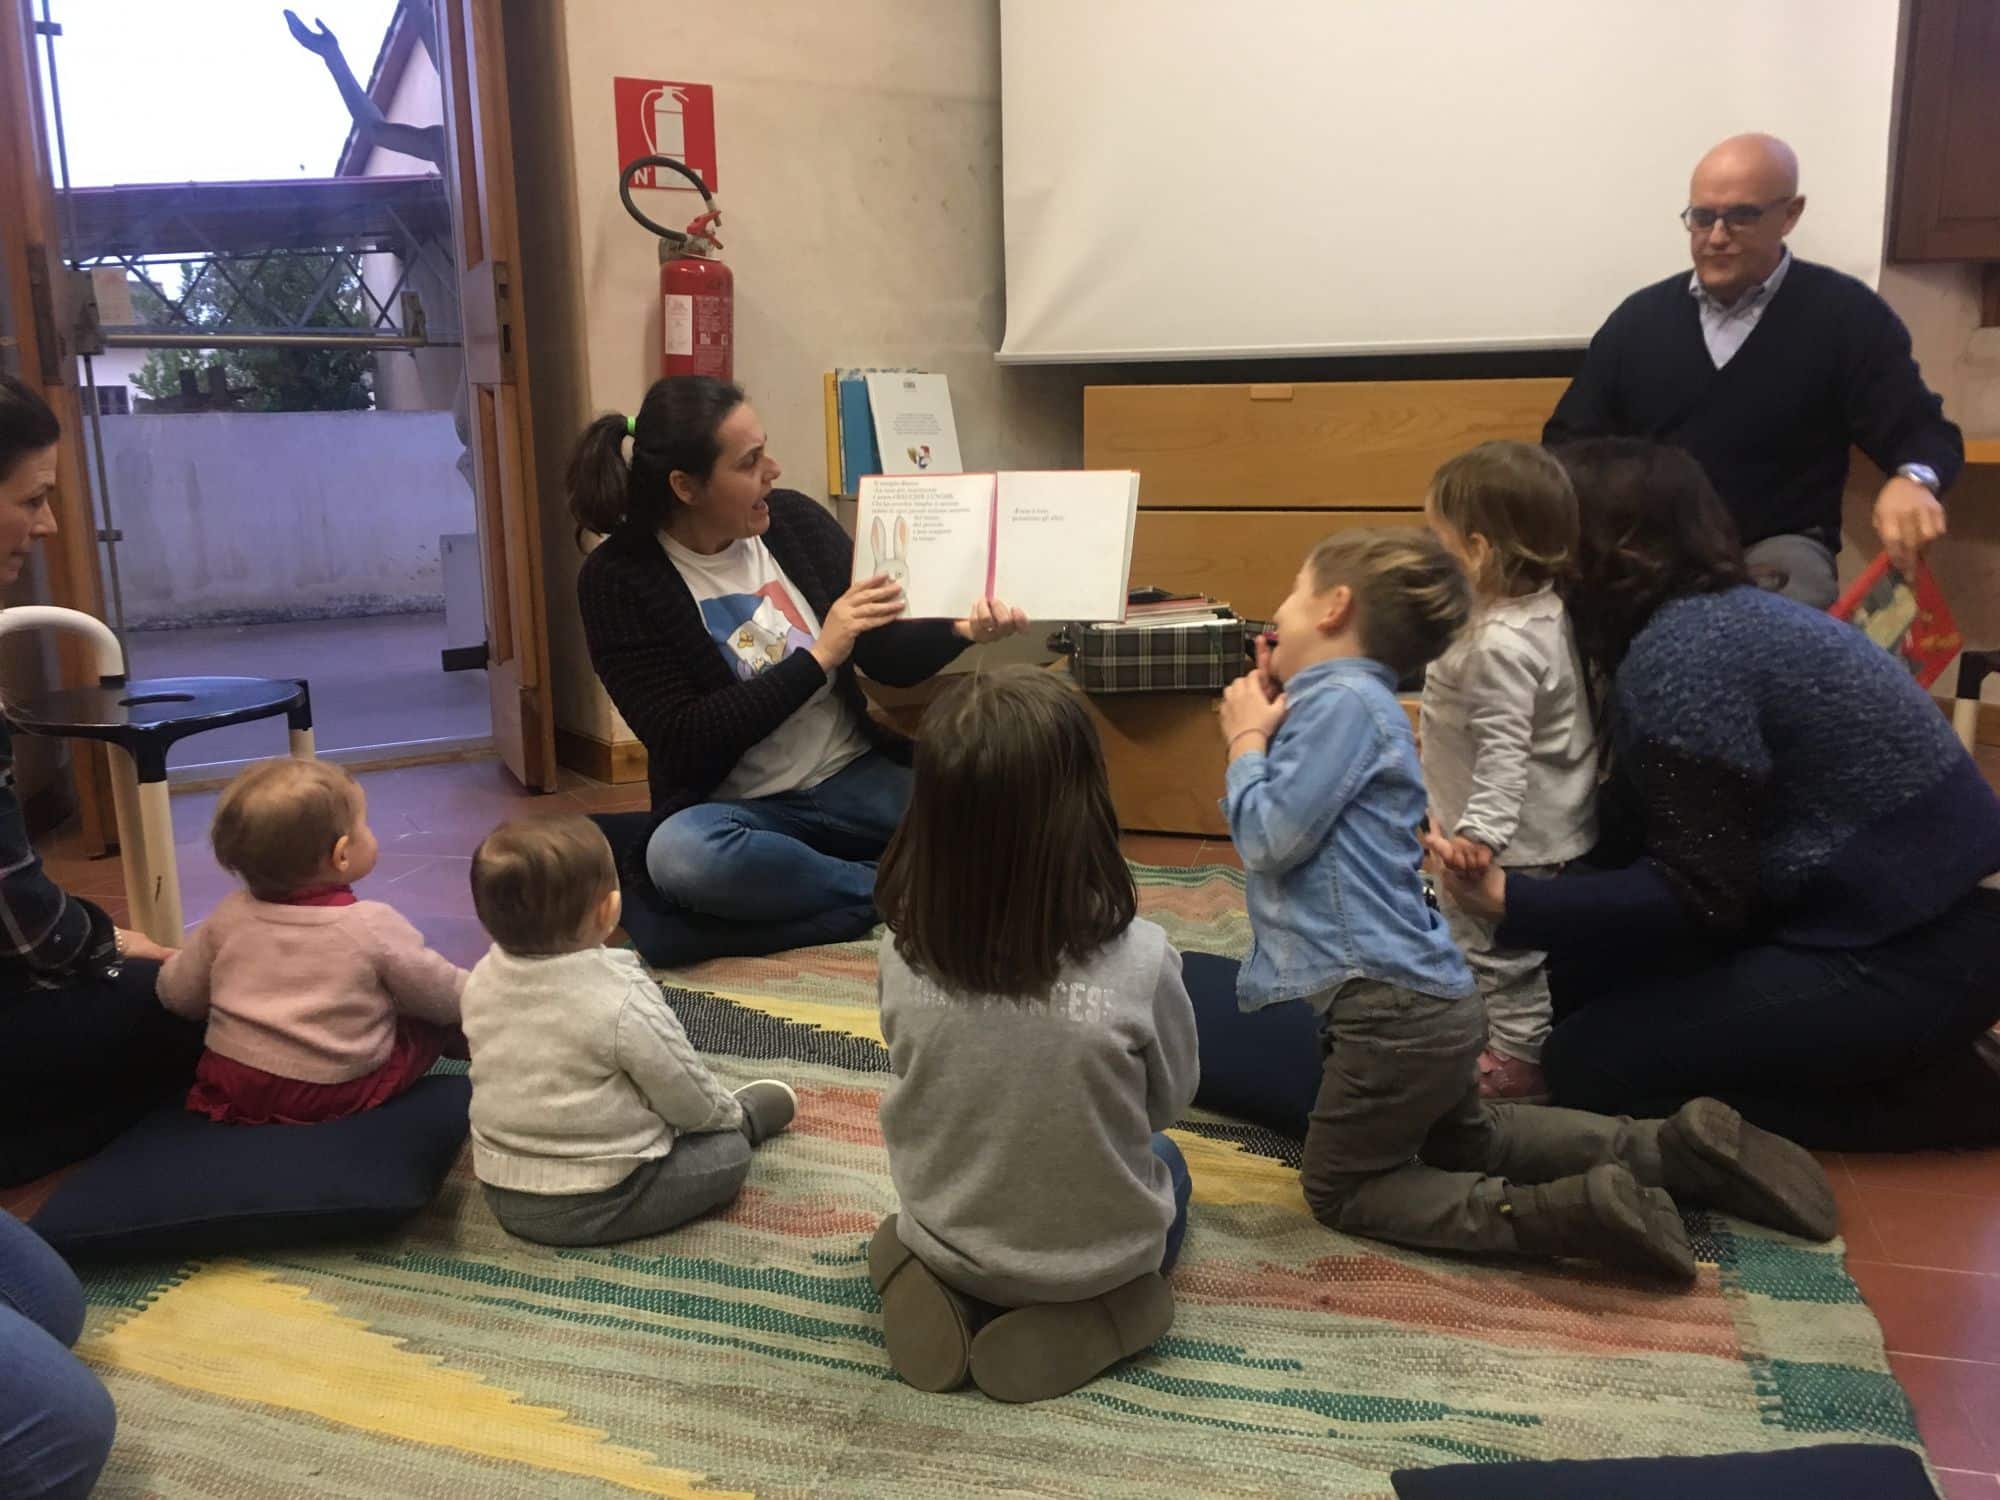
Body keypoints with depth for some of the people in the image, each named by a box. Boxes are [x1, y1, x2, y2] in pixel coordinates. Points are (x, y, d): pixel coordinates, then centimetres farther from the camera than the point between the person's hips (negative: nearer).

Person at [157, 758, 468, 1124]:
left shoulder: (230, 916, -4)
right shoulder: (372, 926, -16)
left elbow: (177, 993, 8)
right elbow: (444, 997, -5)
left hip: (229, 1086, 5)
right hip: (332, 1097, -5)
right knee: (435, 1020, 12)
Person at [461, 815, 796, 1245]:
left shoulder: (483, 979, -6)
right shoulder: (625, 1000, -25)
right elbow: (687, 1095, -13)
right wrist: (727, 1113, 9)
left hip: (501, 1194, 7)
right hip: (590, 1205, -6)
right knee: (727, 1152, 11)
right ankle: (747, 1115, 35)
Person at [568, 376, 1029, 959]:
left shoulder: (796, 519, -2)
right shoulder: (620, 580, -11)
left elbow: (890, 659, 4)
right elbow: (684, 742, -17)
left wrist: (961, 629, -18)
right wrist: (818, 657, -22)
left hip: (857, 778, 2)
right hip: (741, 808, -2)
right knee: (677, 854, -38)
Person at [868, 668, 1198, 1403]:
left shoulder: (905, 951, -20)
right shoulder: (1137, 960, -28)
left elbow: (921, 1079, -2)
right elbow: (1168, 1101, -9)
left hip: (945, 1241, 2)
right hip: (1099, 1251, -2)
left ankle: (951, 1293, 9)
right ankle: (1086, 1315, 6)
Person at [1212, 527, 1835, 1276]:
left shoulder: (1343, 699, -17)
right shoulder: (1340, 699, 13)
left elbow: (1269, 840, -20)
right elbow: (1271, 843, 17)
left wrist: (1247, 741, -5)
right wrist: (1266, 721, 12)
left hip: (1394, 1013, -10)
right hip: (1428, 996, 10)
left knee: (1338, 1190, 5)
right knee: (1468, 1141, 29)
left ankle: (1568, 1213, -10)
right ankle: (1672, 1146, 17)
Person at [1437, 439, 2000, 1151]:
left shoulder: (1682, 653, -21)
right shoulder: (1713, 619, 8)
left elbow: (1702, 895, -21)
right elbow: (1629, 837, 9)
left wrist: (1509, 901, -25)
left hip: (1920, 954, -9)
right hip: (1884, 914, 9)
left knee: (1589, 1063, -10)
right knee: (1574, 982, 8)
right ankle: (1881, 1056, 12)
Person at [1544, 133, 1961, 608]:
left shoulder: (1846, 315, 3)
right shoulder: (1639, 317, 12)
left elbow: (1921, 431, 0)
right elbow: (1571, 439, 15)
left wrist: (1912, 481, -26)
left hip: (1776, 549, -2)